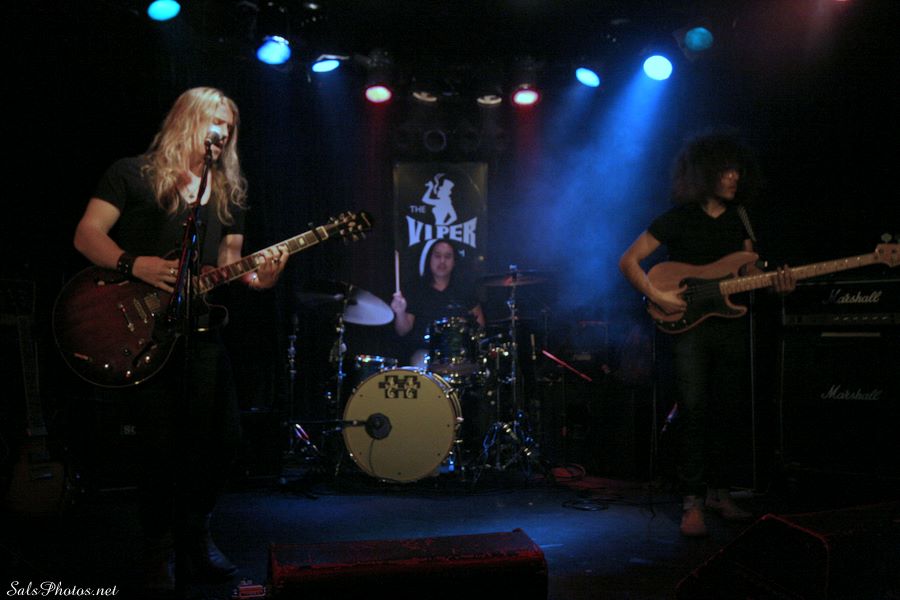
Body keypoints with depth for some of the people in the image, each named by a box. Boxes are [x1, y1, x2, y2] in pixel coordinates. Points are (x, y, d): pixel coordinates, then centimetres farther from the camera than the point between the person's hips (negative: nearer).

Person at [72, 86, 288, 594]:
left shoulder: (230, 191, 16)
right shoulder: (133, 174, 2)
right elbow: (87, 234, -3)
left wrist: (256, 277, -6)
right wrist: (135, 264, -21)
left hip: (199, 328, 5)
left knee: (223, 437, 0)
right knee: (163, 444, -9)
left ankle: (195, 537, 23)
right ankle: (161, 551, 12)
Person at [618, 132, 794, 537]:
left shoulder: (737, 217, 12)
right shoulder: (679, 218, -4)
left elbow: (749, 269, 16)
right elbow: (628, 261, -5)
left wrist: (776, 282, -5)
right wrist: (657, 296, -17)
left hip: (733, 325, 6)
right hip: (690, 325, -5)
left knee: (731, 412, 8)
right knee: (694, 412, -11)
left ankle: (718, 491, 22)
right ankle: (692, 503, -4)